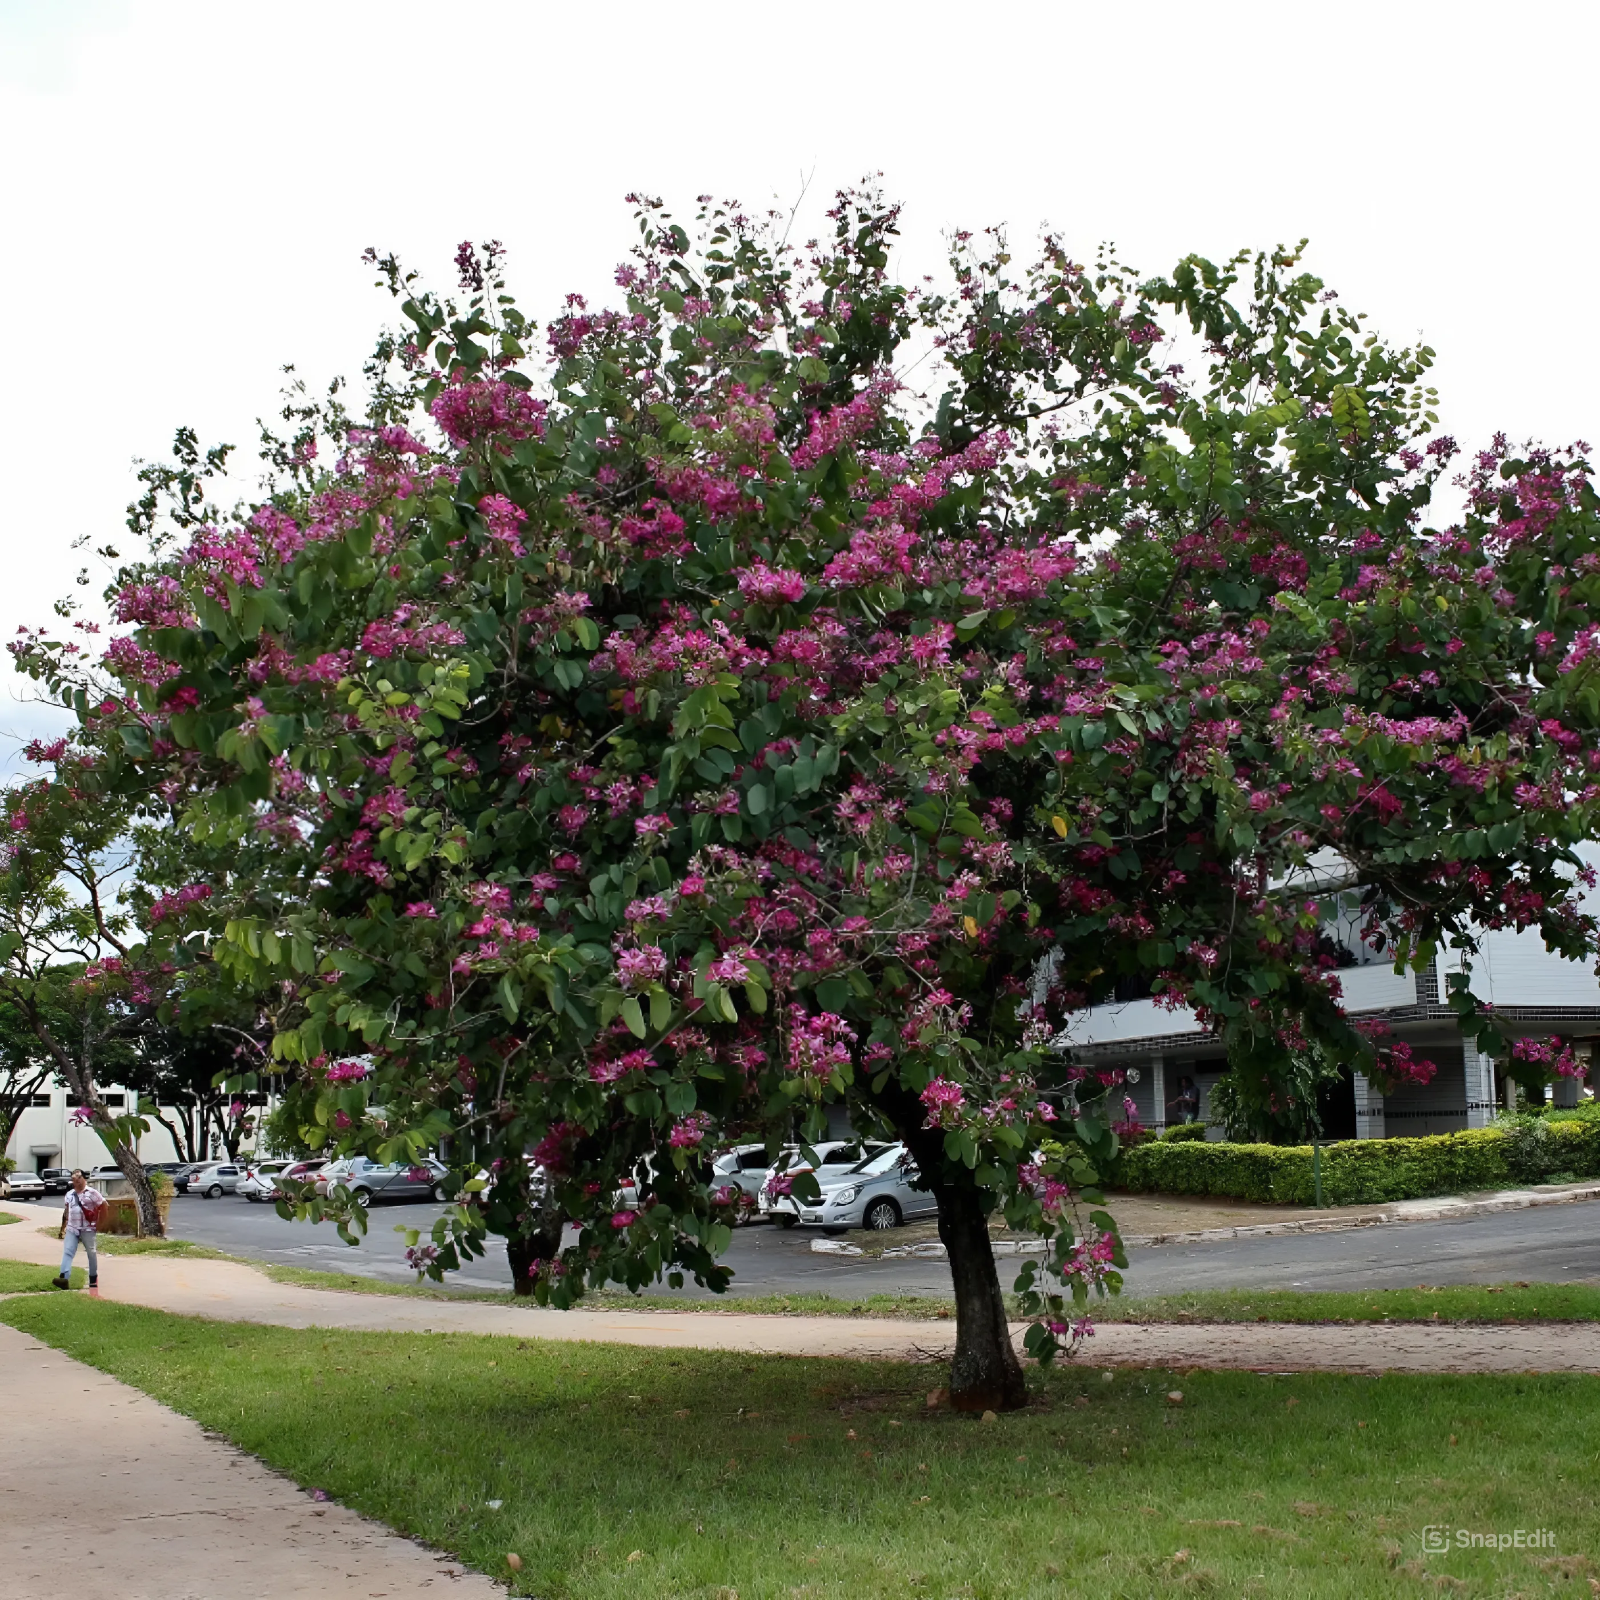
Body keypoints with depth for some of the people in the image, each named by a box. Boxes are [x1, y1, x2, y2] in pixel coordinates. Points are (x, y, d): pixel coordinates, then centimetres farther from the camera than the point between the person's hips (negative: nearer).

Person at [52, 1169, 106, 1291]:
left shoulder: (92, 1193, -7)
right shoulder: (69, 1194, 10)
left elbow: (104, 1205, -5)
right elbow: (67, 1210, 20)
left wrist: (98, 1222, -5)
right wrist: (64, 1225, 15)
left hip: (87, 1228, -4)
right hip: (71, 1228, 4)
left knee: (91, 1253, 6)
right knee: (67, 1252, -12)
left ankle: (93, 1279, 18)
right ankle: (64, 1279, -26)